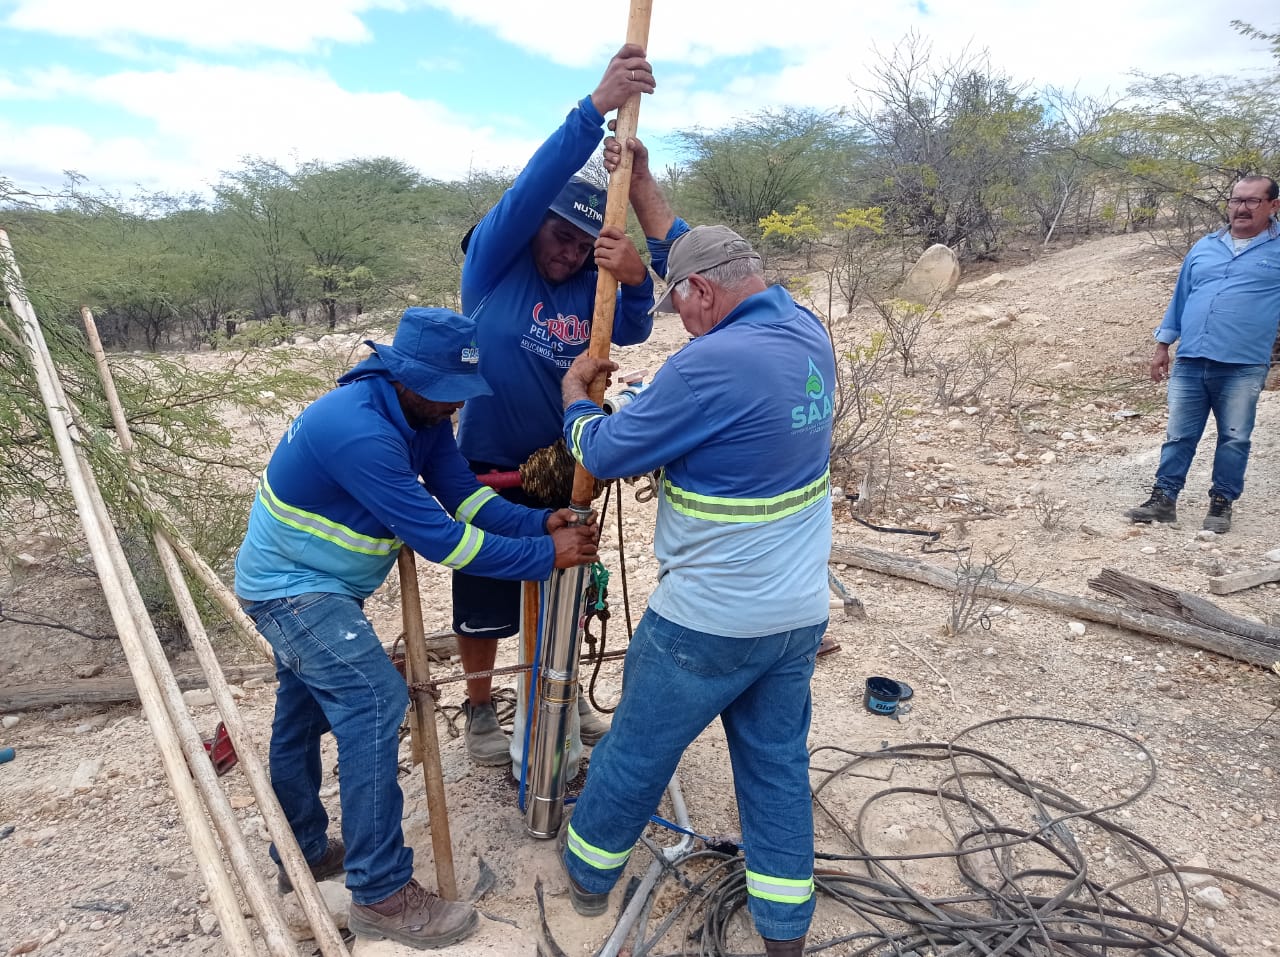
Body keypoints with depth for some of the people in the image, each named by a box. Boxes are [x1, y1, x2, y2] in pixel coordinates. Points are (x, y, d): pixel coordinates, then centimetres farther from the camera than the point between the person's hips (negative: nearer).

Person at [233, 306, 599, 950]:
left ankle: (302, 854, 39)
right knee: (374, 703, -18)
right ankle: (382, 895, -7)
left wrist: (539, 523, -25)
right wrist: (544, 556, -30)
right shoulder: (358, 432, -36)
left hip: (308, 585, 10)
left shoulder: (420, 411, -7)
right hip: (293, 589, -10)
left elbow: (461, 491, -11)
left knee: (304, 715, 20)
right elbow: (437, 537, -35)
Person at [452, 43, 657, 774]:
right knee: (484, 595, 11)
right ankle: (481, 706, 35)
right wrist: (596, 107, -39)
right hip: (488, 471, -3)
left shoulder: (589, 286, -5)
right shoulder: (492, 263, -13)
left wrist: (635, 278, -47)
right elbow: (531, 187, -28)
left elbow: (634, 330, -24)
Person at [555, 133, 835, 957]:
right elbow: (696, 254, 13)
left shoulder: (710, 365, -25)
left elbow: (606, 453, -14)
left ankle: (589, 871, 42)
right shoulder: (809, 333, 0)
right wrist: (641, 184, 15)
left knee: (637, 752, 17)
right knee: (779, 764, 19)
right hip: (800, 616, 7)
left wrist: (575, 393, 5)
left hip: (707, 623, -7)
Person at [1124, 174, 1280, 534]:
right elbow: (1180, 298, 17)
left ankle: (1221, 503, 16)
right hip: (1190, 362, 3)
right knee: (1179, 436, 6)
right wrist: (1162, 346, 14)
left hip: (1243, 367, -3)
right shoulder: (1204, 247, 13)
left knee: (1234, 440, 5)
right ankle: (1163, 499, 11)